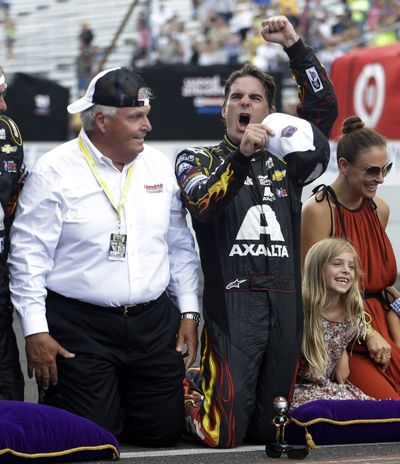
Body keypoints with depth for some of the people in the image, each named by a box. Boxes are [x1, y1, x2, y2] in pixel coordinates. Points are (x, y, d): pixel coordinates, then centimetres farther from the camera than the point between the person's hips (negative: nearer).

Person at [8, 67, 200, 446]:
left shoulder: (159, 165, 8)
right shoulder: (55, 170, -8)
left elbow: (180, 245, 14)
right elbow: (29, 255, -8)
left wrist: (189, 312, 9)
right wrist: (35, 332, -12)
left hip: (155, 325, 5)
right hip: (79, 327, -4)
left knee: (164, 431, 4)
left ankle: (119, 406, 35)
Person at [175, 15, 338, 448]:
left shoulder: (285, 160, 17)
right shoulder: (199, 159, 8)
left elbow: (324, 107, 8)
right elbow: (201, 205, -13)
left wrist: (294, 45, 3)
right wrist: (241, 155, -23)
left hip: (285, 303, 4)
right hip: (232, 303, -4)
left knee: (268, 430, 8)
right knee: (223, 435, -7)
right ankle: (186, 391, 24)